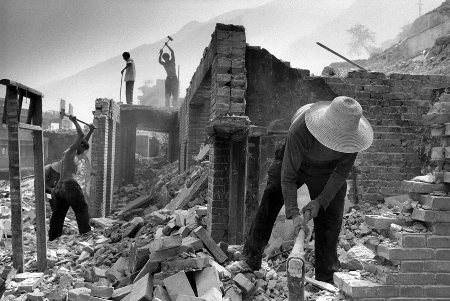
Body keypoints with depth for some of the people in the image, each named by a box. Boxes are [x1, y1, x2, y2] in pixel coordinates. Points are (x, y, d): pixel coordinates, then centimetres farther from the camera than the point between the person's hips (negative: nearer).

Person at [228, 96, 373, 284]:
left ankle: (326, 279, 12)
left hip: (327, 171, 2)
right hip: (293, 162, -2)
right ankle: (251, 259, 3)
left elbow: (342, 172, -16)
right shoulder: (300, 130, -42)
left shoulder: (351, 134, -31)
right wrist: (294, 213, -41)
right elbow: (288, 174, -37)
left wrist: (320, 201, -22)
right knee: (269, 202, -12)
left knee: (329, 222, -2)